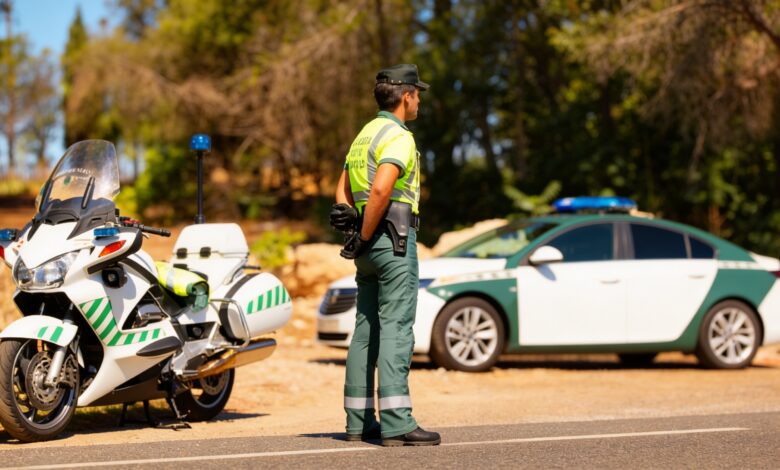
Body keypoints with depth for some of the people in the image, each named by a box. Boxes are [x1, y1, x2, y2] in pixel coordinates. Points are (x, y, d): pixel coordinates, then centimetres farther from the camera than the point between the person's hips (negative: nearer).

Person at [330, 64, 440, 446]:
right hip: (394, 240, -9)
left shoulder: (364, 135, 19)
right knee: (396, 328, -12)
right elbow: (381, 190, -25)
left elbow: (342, 192, 18)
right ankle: (396, 423, -16)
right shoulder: (398, 136, -11)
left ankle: (359, 421, 12)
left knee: (366, 329, 9)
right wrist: (364, 237, -17)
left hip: (370, 244, 9)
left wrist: (352, 227, 7)